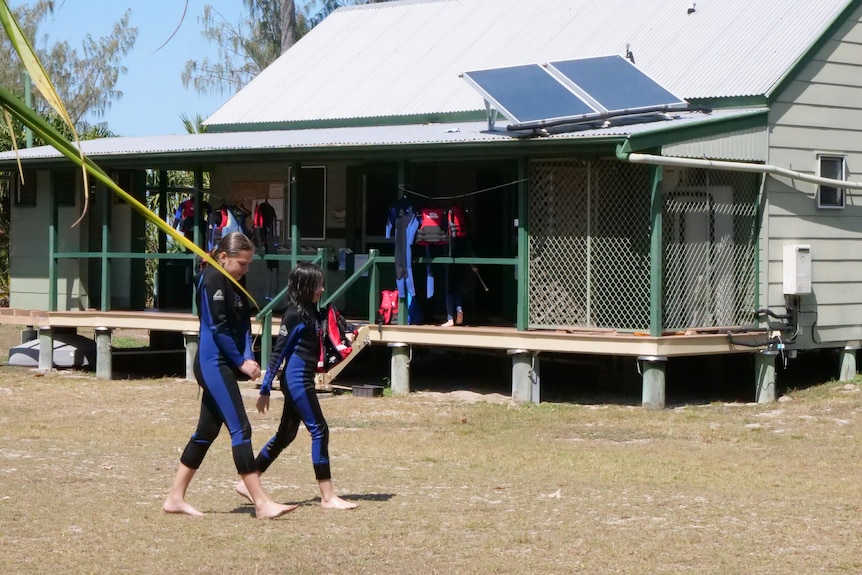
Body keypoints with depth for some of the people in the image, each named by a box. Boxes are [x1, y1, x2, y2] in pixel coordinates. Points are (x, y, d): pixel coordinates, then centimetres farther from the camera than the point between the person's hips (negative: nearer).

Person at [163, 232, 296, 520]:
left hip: (223, 367, 10)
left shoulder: (234, 283, 16)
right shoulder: (213, 279, -12)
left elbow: (243, 324, 12)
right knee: (240, 429, -13)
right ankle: (261, 503, -15)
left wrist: (248, 357, -4)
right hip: (213, 364, -10)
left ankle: (175, 498, 18)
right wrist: (241, 361, -12)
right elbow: (218, 327, -17)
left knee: (207, 431, 12)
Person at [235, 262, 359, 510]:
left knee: (286, 435, 14)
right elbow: (278, 352, -14)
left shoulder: (310, 312, 12)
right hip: (296, 380, -10)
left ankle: (248, 483, 23)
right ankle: (328, 497, -6)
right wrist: (265, 389, -14)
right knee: (319, 430, -9)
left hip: (303, 380, 10)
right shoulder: (294, 315, -14)